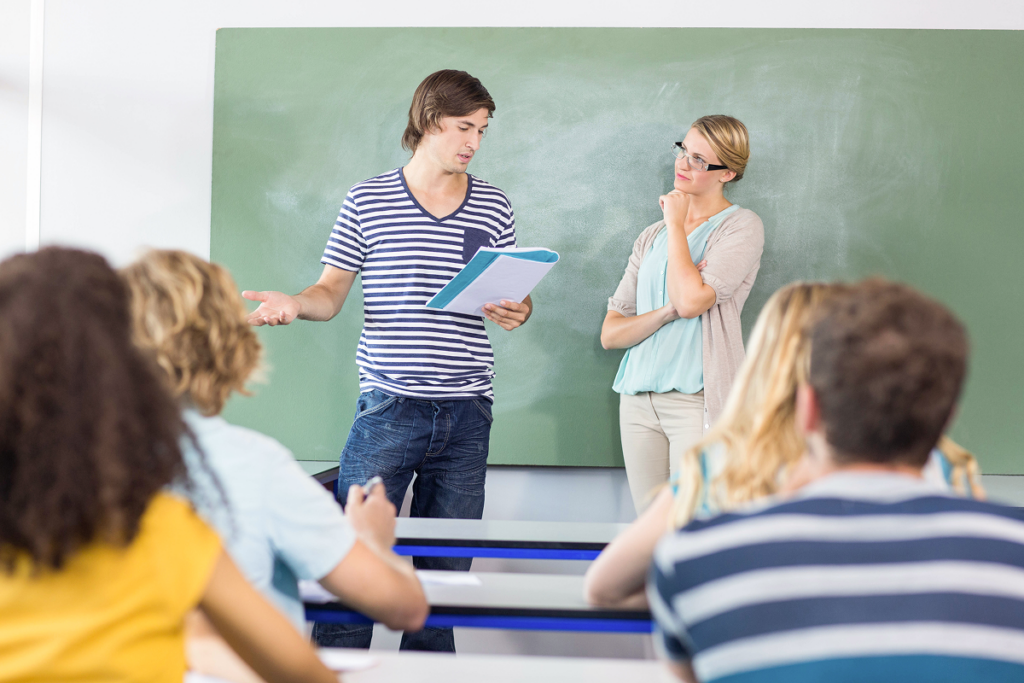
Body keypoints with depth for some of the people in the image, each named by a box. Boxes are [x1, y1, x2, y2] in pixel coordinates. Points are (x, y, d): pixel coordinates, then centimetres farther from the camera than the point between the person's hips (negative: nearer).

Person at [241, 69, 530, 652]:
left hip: (467, 412, 3)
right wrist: (293, 304, -14)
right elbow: (331, 294, 7)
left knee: (447, 571, 7)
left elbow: (513, 294, 16)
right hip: (388, 406, -2)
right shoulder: (367, 201, 4)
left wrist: (519, 312, -7)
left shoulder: (495, 206, 11)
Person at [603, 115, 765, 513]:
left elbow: (692, 300, -16)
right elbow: (610, 334, 10)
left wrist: (676, 223, -3)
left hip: (697, 400, -6)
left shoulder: (742, 226, 1)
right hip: (639, 400, 6)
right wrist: (669, 312, -9)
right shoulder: (651, 238, 17)